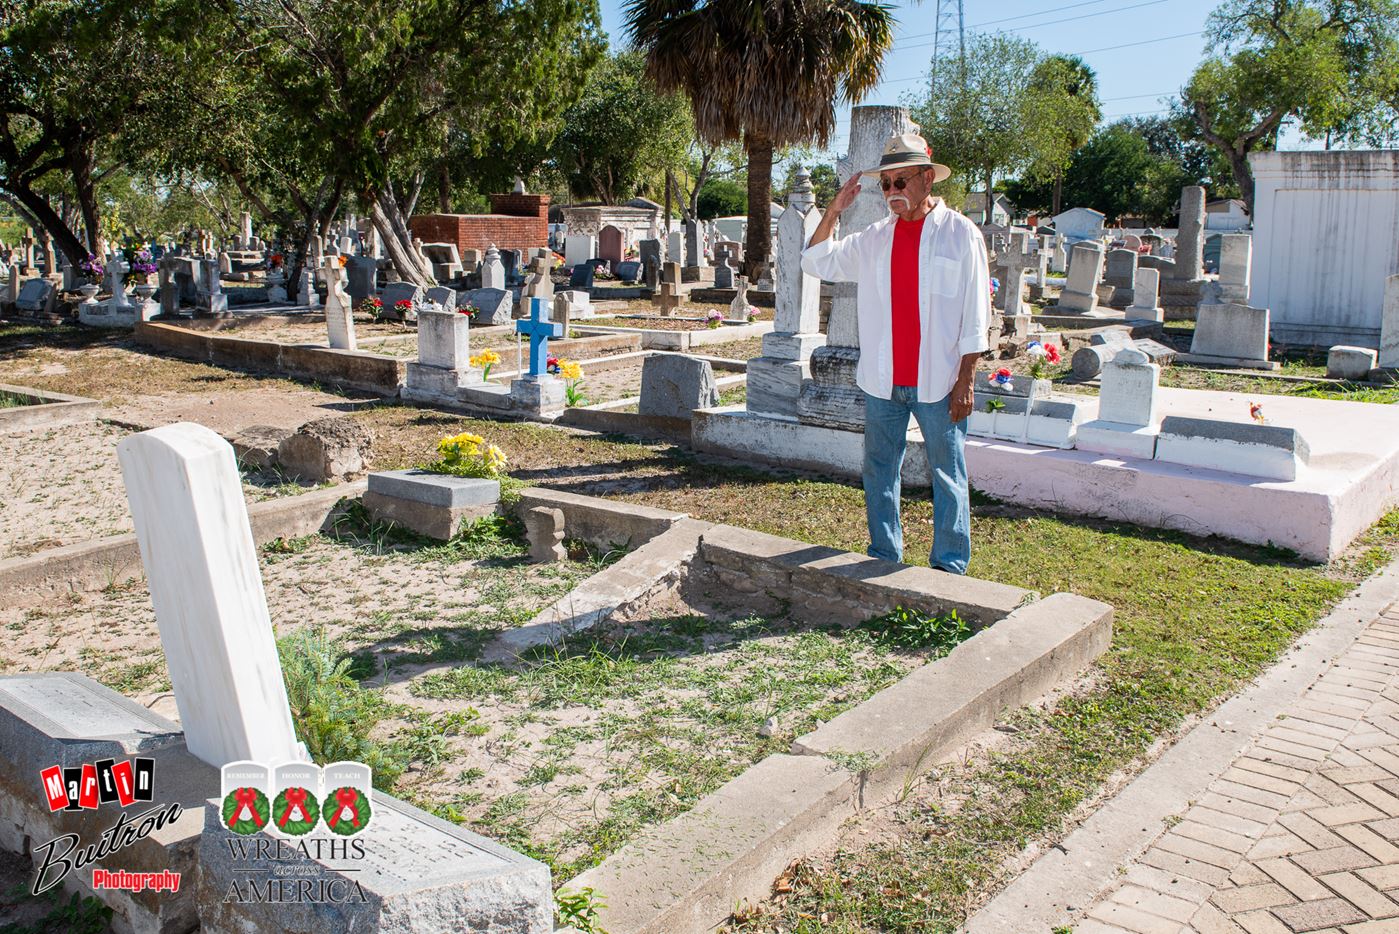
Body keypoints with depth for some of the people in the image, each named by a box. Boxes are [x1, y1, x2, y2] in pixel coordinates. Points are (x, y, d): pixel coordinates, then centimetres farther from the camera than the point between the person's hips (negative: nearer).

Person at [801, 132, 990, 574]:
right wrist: (833, 211, -2)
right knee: (879, 473, 11)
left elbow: (975, 316, -4)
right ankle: (884, 558, 23)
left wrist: (965, 380, -9)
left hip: (938, 383, -4)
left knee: (947, 476, 4)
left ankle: (949, 566, 13)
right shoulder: (874, 238, 9)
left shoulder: (960, 234, -2)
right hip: (881, 381, 4)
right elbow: (816, 262, 11)